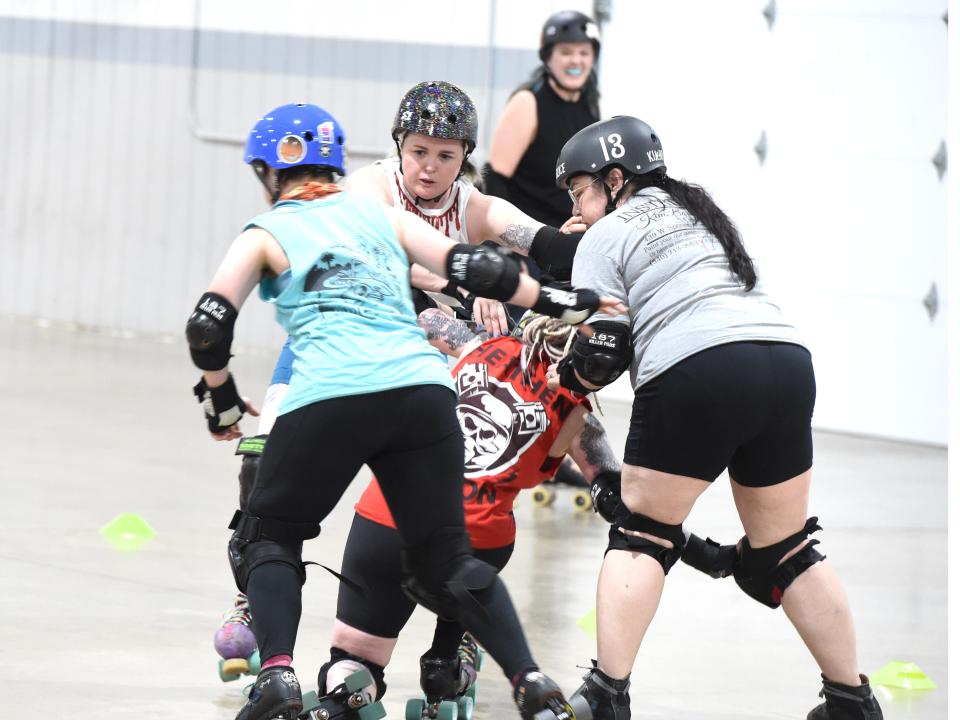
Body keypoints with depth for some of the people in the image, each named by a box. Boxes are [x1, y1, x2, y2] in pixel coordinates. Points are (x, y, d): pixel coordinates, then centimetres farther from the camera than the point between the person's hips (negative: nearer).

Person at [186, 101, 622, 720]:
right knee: (446, 558, 16)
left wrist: (221, 400, 22)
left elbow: (208, 326, 6)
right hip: (421, 389, 3)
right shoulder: (381, 216, 24)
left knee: (268, 537, 15)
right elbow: (477, 270, 16)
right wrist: (560, 303, 28)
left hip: (330, 397, -3)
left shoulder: (265, 235, 16)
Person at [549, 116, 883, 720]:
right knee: (785, 550, 16)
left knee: (641, 535, 7)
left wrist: (562, 378, 22)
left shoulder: (606, 237, 9)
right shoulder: (697, 213, 31)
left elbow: (602, 355, 2)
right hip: (787, 361, 6)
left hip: (698, 375, -6)